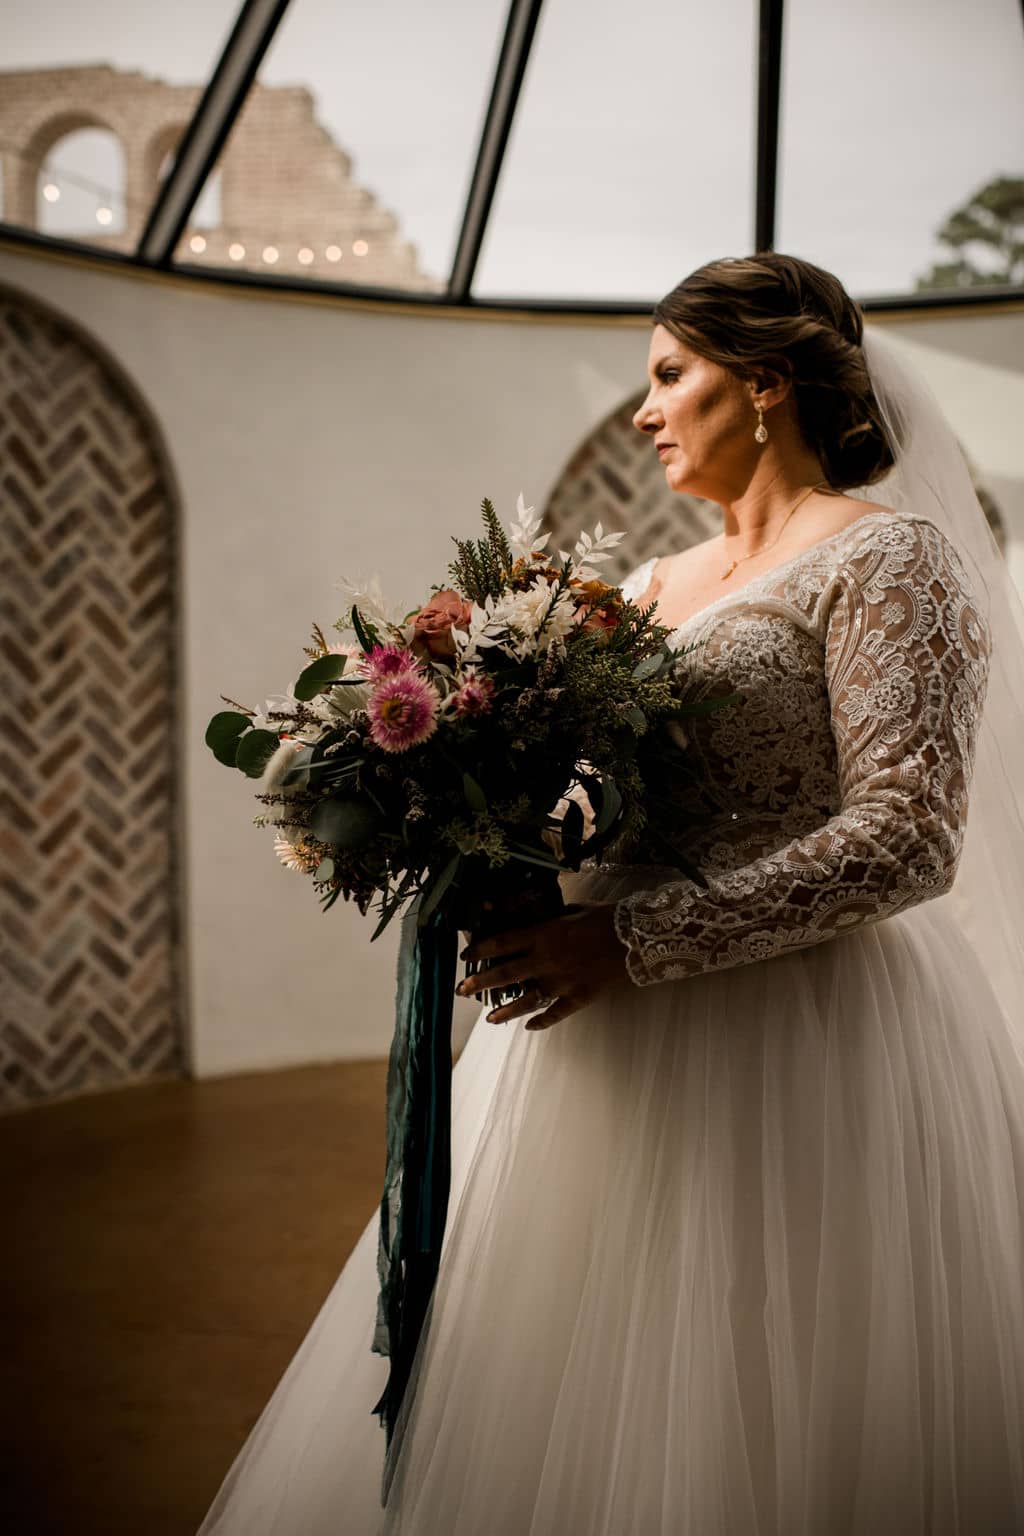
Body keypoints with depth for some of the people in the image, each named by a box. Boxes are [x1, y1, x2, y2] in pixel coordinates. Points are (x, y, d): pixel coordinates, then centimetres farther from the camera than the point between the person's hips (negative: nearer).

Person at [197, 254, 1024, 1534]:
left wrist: (635, 943, -21)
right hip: (611, 1046, 7)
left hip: (794, 1037, -7)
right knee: (555, 1414, 15)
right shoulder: (654, 585, 16)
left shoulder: (884, 555, -7)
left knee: (729, 1429, 4)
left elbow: (906, 840, -17)